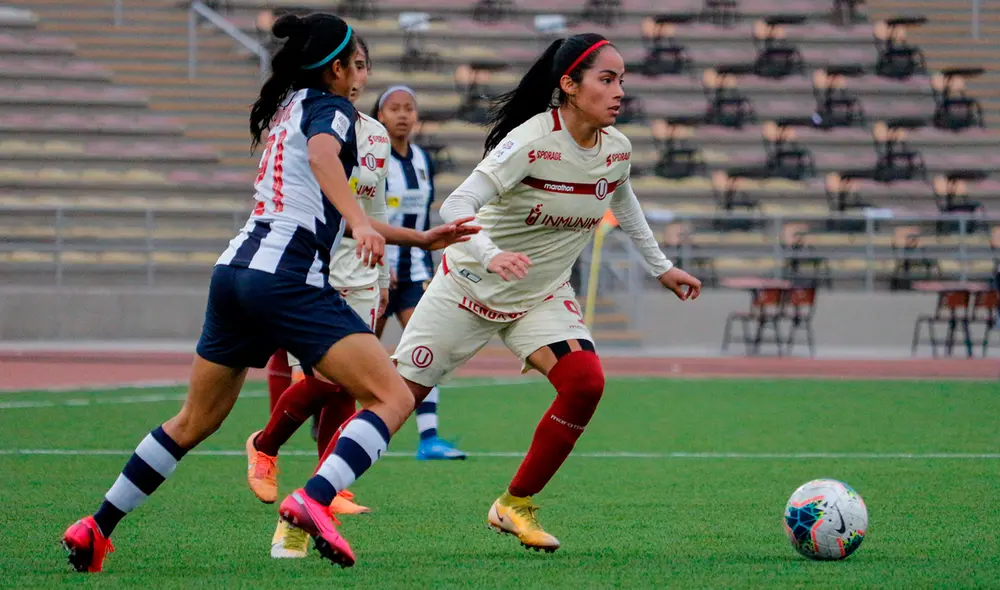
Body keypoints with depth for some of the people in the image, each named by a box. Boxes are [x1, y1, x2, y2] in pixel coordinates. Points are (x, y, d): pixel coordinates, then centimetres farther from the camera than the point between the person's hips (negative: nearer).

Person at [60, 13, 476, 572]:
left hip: (235, 269, 9)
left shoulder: (285, 111, 26)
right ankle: (314, 499, -32)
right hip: (290, 279, -9)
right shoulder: (330, 107, 1)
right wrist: (360, 223, -38)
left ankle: (96, 528, 23)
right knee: (394, 398, -12)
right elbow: (322, 155, -24)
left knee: (195, 422, 21)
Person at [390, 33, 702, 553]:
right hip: (470, 288, -5)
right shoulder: (531, 141, -26)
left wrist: (661, 267, 24)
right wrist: (490, 256, -51)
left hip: (543, 296, 5)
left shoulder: (617, 149, -6)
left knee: (586, 381, -21)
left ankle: (515, 506, -5)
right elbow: (457, 205, -33)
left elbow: (622, 202, 17)